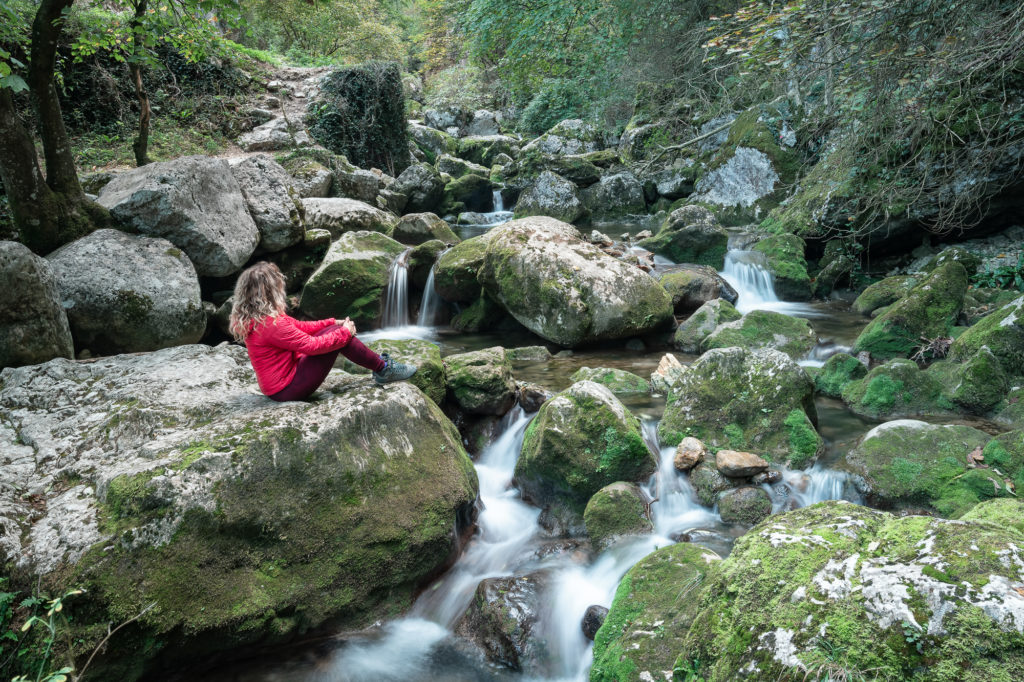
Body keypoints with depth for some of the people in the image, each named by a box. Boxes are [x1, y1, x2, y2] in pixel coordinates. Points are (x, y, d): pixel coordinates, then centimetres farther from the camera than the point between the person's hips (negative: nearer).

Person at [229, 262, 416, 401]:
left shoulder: (253, 318, 5)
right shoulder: (271, 325, -27)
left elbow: (298, 326, 14)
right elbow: (311, 345, -22)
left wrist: (333, 323, 9)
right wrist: (344, 333, -9)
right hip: (287, 390, -10)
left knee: (336, 330, 8)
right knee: (339, 335, -11)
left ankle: (378, 362, 16)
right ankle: (383, 369, 4)